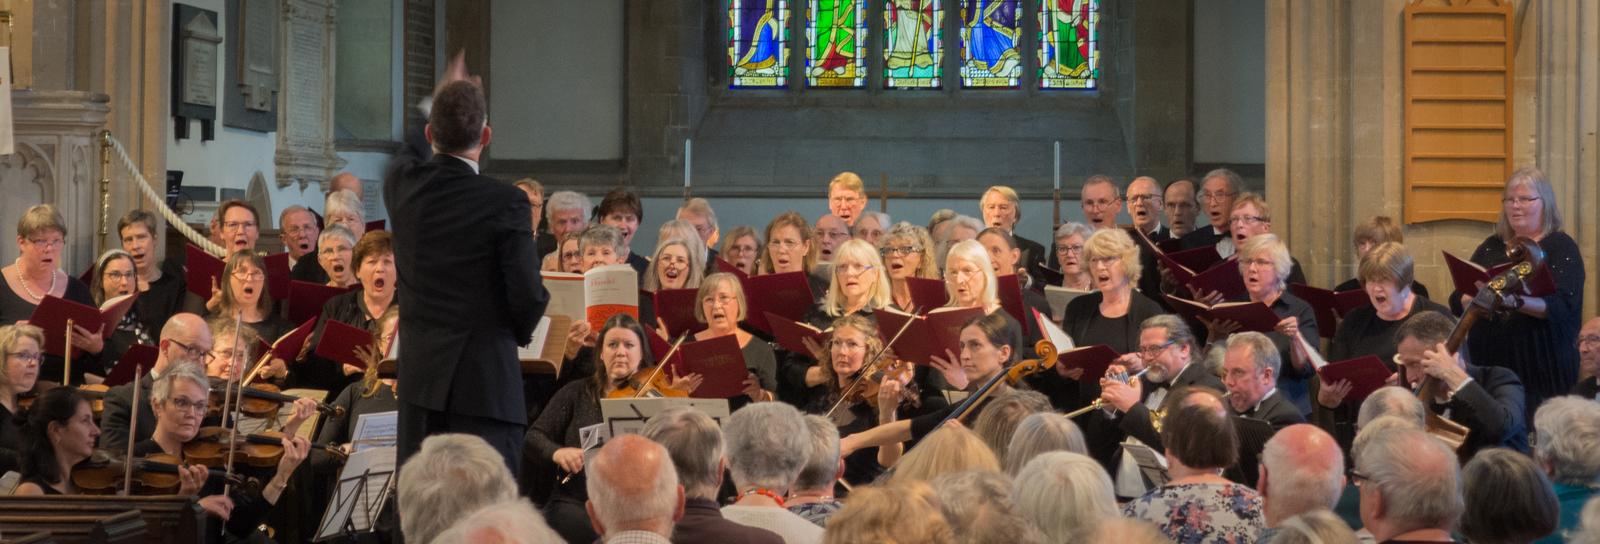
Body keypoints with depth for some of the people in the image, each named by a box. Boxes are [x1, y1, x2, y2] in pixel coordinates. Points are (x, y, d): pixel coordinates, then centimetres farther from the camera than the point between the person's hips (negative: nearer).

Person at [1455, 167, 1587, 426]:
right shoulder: (1491, 247, 14)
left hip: (1542, 366, -4)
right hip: (1490, 363, 4)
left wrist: (1516, 302, -31)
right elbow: (1457, 300, 9)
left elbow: (1562, 307, -14)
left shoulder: (1561, 247, 1)